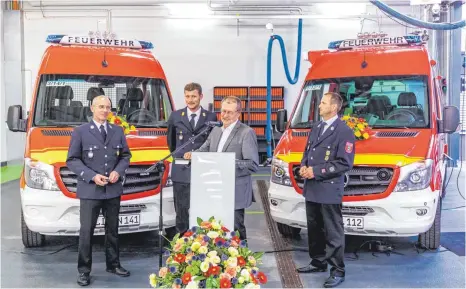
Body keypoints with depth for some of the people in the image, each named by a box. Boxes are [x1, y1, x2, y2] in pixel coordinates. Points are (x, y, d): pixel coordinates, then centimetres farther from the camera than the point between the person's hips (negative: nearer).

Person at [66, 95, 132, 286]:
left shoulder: (118, 131, 10)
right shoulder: (80, 132, -1)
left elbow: (125, 155, 13)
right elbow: (72, 160, -4)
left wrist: (118, 171, -7)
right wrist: (92, 176, -15)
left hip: (114, 190, 4)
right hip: (89, 190, -4)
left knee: (113, 229, 14)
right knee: (86, 231, -2)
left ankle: (113, 264, 27)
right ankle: (84, 271, 8)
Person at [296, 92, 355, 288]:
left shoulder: (344, 131, -12)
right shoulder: (316, 127, 15)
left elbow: (345, 163, -16)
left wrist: (317, 171, -17)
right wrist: (303, 166, 2)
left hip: (329, 191, -8)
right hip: (311, 189, 8)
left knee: (333, 232, -2)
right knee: (314, 229, 18)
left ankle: (338, 271, 6)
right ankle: (318, 263, 32)